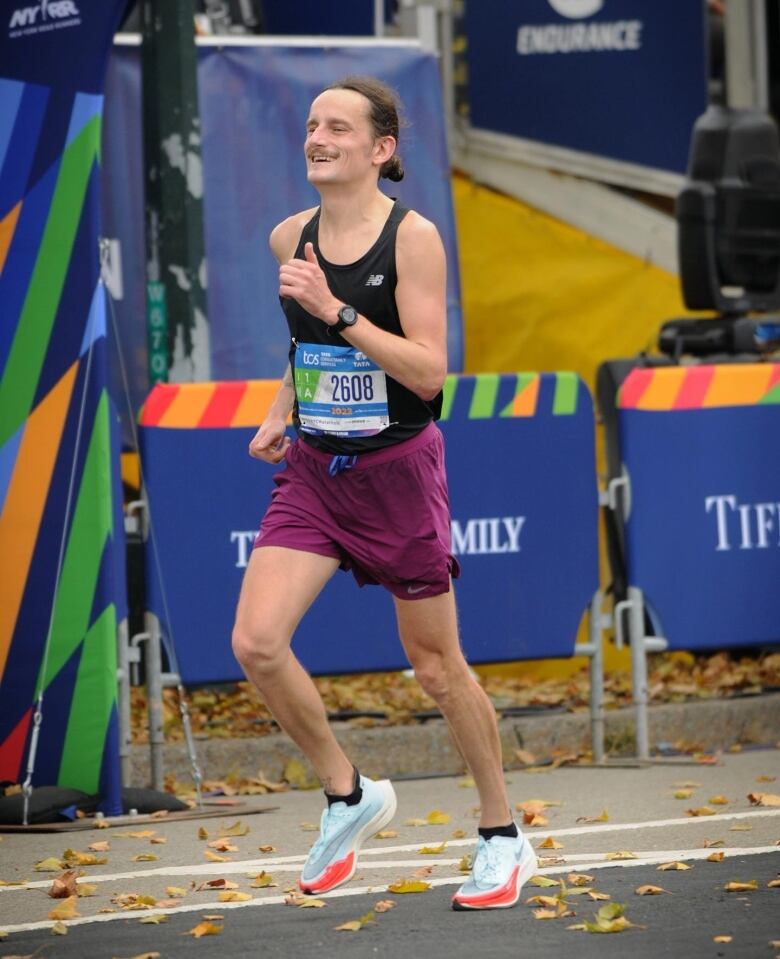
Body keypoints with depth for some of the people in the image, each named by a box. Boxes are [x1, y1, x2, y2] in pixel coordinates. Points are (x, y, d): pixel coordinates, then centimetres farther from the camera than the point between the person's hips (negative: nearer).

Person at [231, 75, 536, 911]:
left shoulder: (413, 238, -14)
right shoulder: (289, 239, 3)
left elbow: (429, 373, -20)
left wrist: (337, 311, -27)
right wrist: (279, 413, 8)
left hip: (397, 471, -5)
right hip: (313, 470, 5)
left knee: (437, 668, 5)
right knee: (255, 643, -13)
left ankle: (503, 837, 23)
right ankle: (348, 796, 9)